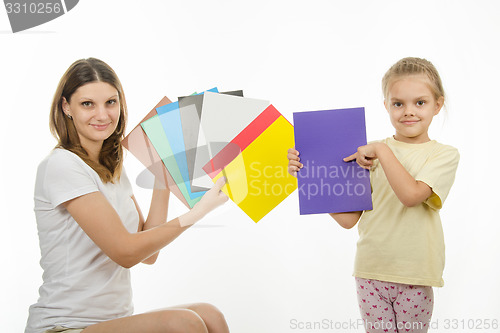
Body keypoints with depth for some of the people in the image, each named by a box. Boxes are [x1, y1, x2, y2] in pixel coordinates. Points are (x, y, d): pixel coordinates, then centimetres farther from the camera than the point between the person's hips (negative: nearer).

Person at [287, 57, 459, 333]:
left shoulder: (444, 155, -3)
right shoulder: (370, 154, 3)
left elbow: (411, 194, -23)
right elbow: (348, 219, -1)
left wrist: (382, 150, -17)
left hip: (414, 278, -2)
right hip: (371, 272, 2)